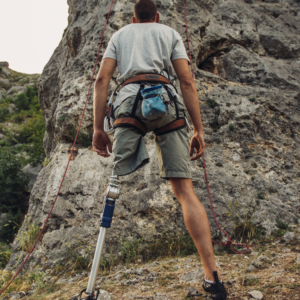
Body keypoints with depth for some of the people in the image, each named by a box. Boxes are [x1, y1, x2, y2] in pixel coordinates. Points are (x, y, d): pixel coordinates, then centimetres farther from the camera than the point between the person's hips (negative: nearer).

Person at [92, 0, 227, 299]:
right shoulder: (170, 32, 25)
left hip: (130, 99, 0)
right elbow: (186, 81, 10)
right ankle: (212, 275, -9)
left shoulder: (120, 34, 27)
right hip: (166, 100, 1)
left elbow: (102, 79, 11)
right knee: (184, 189, -4)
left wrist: (97, 128, 8)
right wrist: (199, 129, 7)